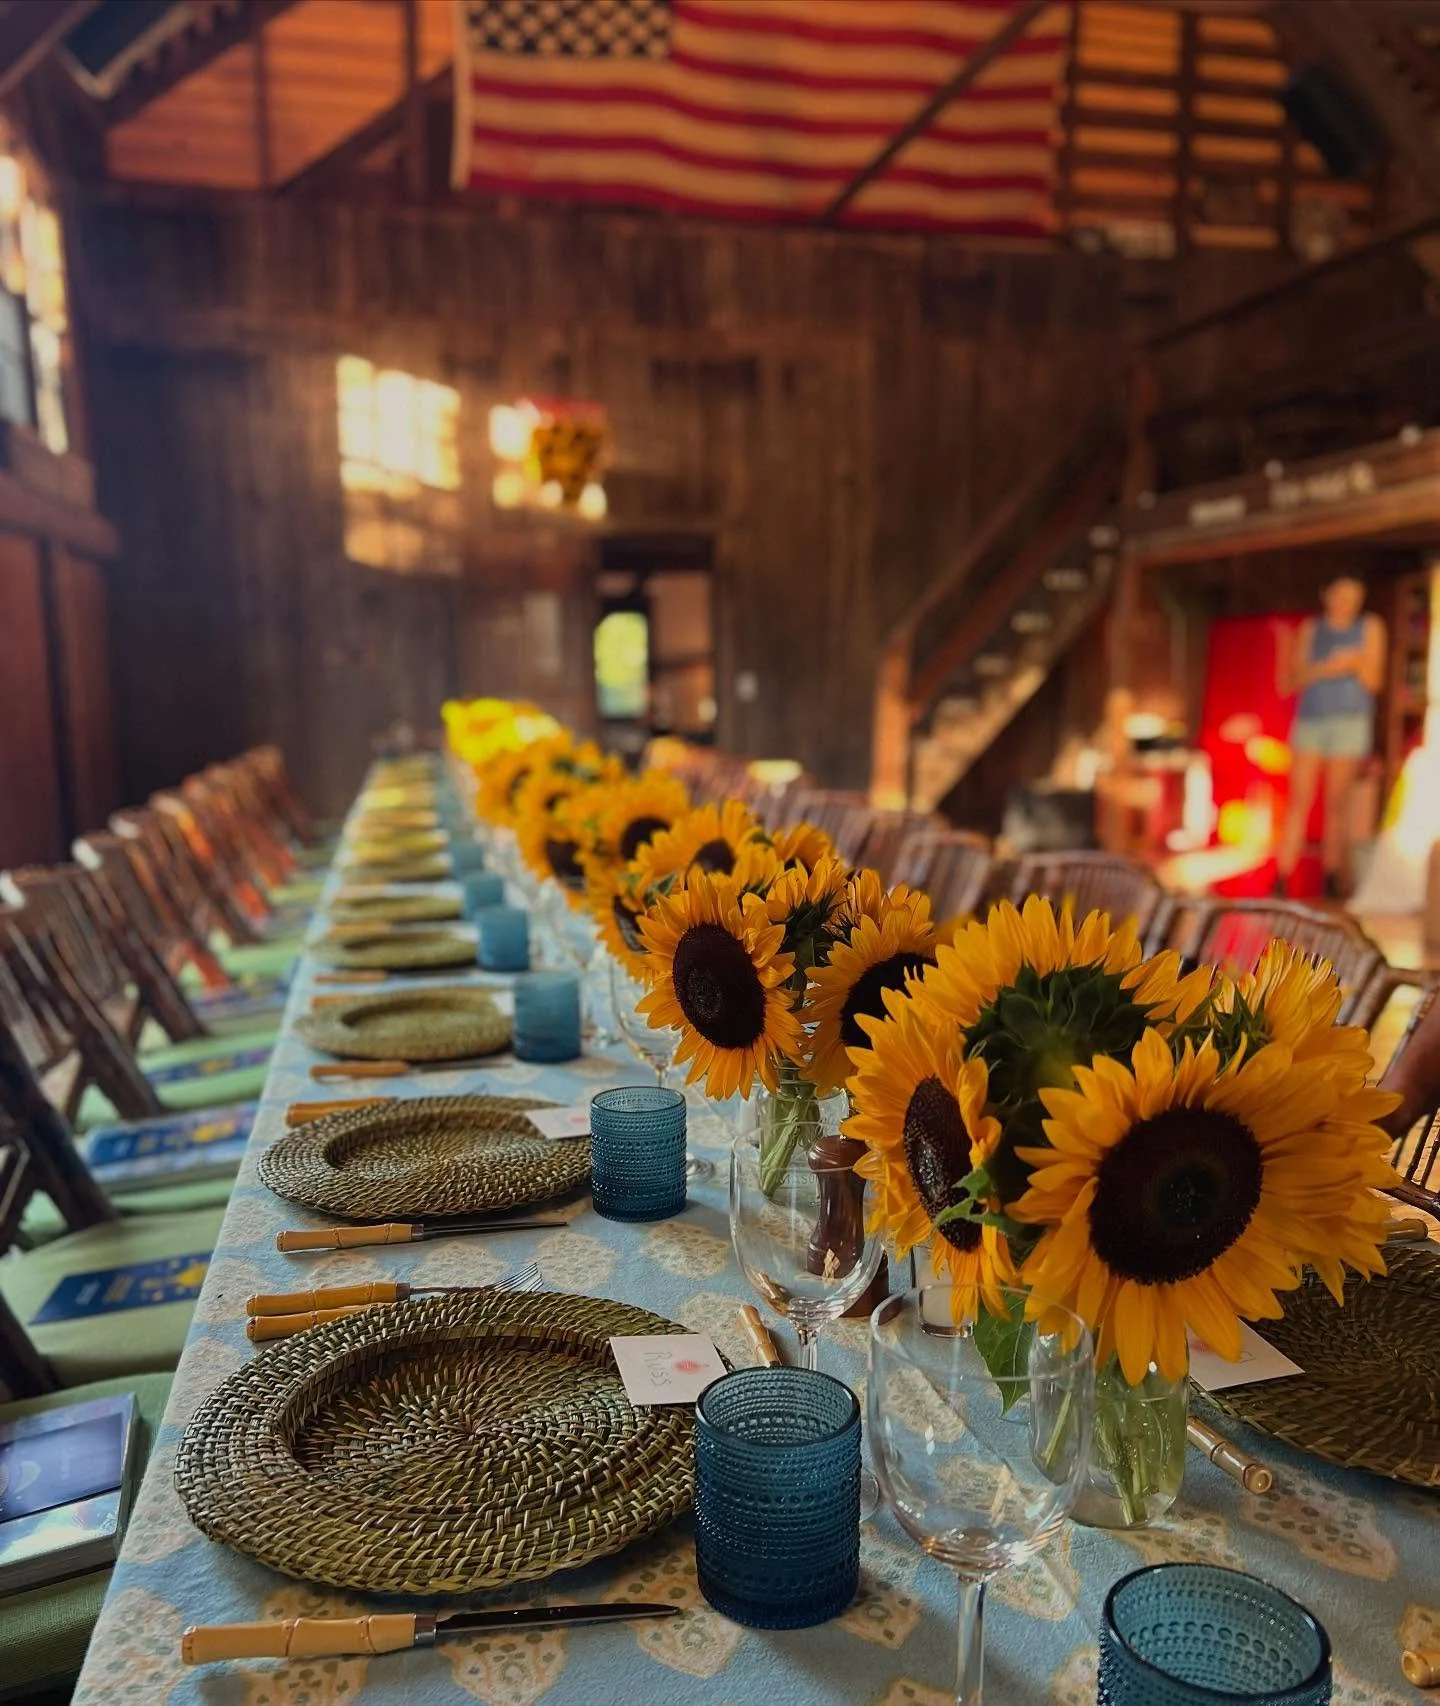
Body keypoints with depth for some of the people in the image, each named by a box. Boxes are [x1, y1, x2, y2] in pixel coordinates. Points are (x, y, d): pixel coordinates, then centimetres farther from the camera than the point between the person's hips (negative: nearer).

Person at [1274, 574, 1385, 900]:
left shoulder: (1370, 627, 4)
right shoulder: (1310, 629, 7)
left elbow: (1373, 680, 0)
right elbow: (1294, 680, 1)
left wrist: (1357, 662, -21)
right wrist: (1327, 668, -16)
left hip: (1350, 721, 0)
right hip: (1310, 719, 1)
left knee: (1337, 803, 1)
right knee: (1299, 802, -5)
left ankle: (1331, 879, 7)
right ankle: (1281, 881, -7)